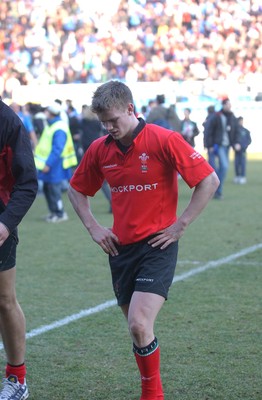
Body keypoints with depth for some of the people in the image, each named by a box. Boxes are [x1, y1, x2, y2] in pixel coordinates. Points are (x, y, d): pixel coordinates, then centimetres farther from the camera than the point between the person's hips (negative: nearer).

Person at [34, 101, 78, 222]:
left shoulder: (59, 129, -21)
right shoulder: (50, 125, 11)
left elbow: (57, 149, -25)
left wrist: (48, 164, -26)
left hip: (55, 166, -10)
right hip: (48, 163, 10)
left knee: (54, 190, -4)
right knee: (47, 189, 15)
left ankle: (60, 214, 6)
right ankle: (54, 212, 25)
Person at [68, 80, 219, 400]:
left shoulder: (164, 140, -11)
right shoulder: (99, 149, 4)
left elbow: (209, 181, -10)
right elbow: (76, 190, 21)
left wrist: (180, 225, -11)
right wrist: (92, 227, 7)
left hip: (157, 245, -5)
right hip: (120, 247, 6)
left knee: (139, 325, -19)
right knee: (137, 328, 11)